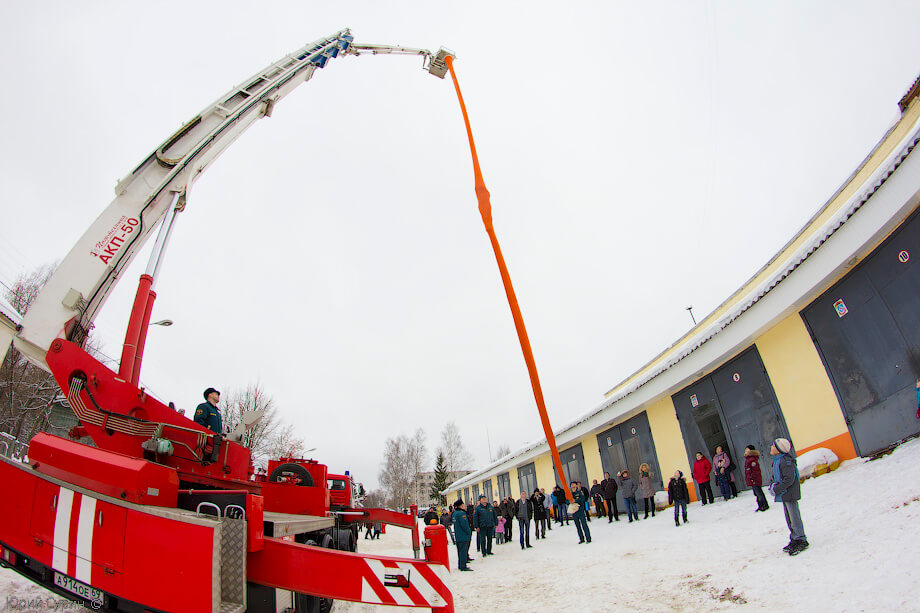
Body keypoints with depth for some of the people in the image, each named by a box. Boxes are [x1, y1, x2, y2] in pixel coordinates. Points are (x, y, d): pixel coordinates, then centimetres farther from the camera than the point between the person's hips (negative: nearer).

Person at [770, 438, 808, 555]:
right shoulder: (777, 460, 8)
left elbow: (789, 479, -26)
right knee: (789, 518, 17)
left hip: (790, 494, -10)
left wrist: (777, 489, -22)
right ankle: (795, 539, 28)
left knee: (794, 517, -1)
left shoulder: (785, 461, -23)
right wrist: (774, 485, 7)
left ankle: (801, 540, 10)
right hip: (784, 495, 10)